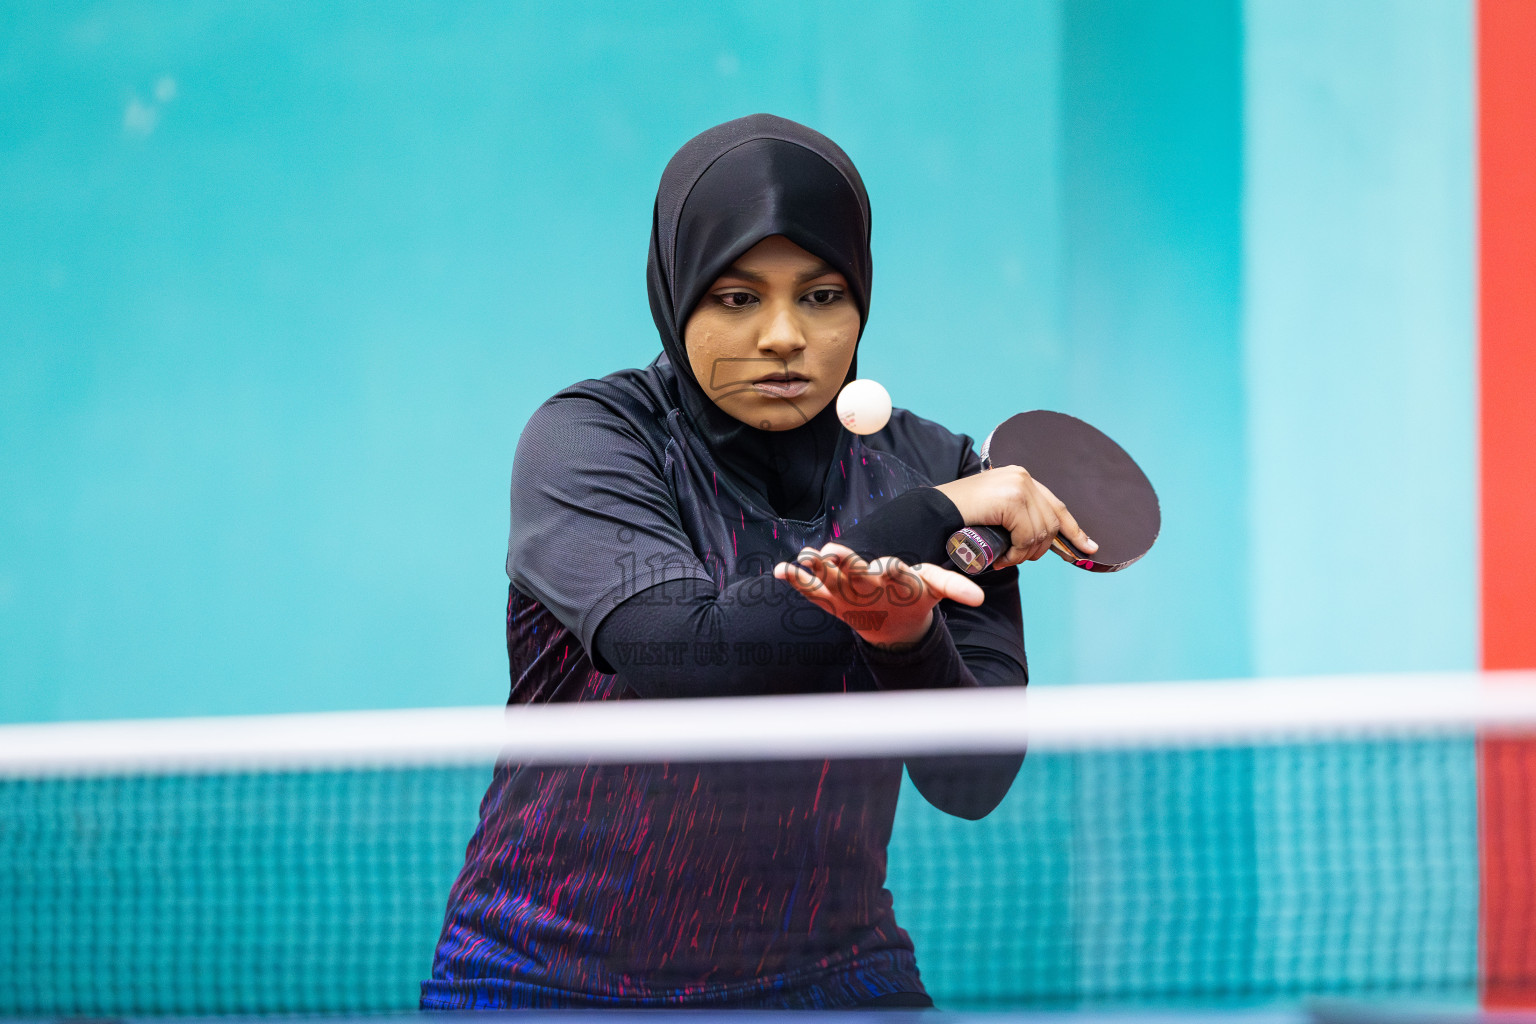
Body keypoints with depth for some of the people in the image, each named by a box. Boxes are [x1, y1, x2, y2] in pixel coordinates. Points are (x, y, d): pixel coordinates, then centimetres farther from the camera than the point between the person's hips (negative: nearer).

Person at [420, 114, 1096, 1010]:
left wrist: (909, 639, -26)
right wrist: (927, 519, -19)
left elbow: (973, 784, -7)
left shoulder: (931, 468, -1)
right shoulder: (587, 438, -9)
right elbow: (688, 658, -26)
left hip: (826, 974, 2)